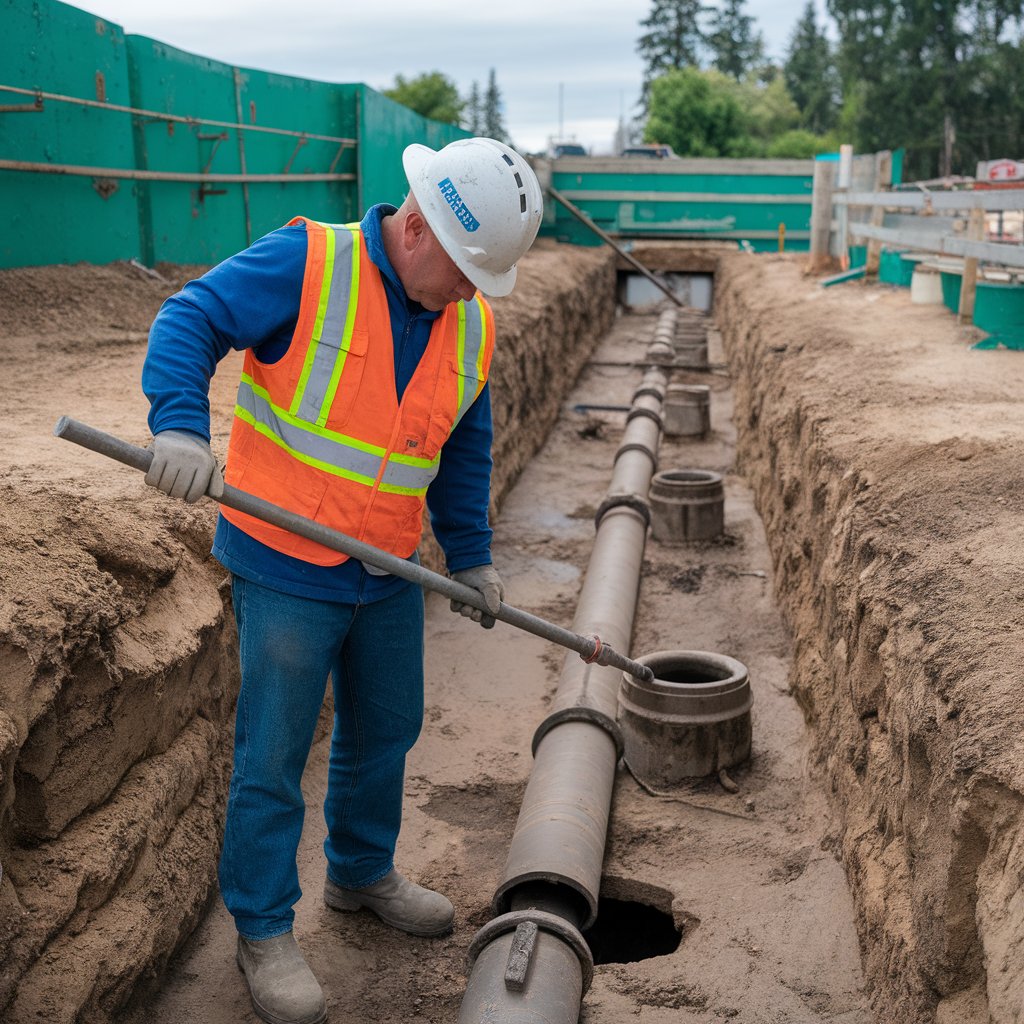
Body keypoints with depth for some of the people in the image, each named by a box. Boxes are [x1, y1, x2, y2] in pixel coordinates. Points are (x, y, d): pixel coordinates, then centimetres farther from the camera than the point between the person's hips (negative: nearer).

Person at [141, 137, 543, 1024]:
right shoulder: (305, 264, -14)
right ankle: (264, 932, 21)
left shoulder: (473, 325, 4)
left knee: (386, 733, 19)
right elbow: (189, 323, -19)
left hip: (389, 575, 6)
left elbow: (464, 451, 13)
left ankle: (362, 874, 43)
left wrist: (471, 554, 11)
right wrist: (181, 424, -36)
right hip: (286, 564, -6)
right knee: (274, 756, 3)